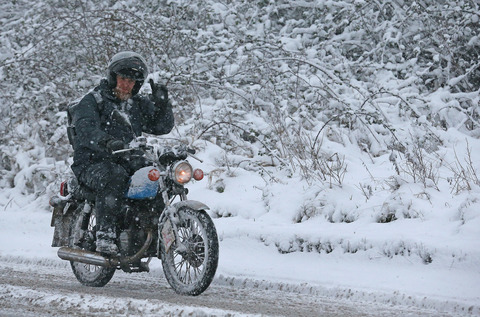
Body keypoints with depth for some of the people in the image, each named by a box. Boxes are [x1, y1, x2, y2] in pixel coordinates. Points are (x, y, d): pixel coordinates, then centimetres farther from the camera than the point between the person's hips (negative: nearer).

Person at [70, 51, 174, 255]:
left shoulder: (139, 105, 21)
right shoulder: (92, 101, 2)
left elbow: (162, 127, 13)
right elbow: (85, 129, -19)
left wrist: (161, 104, -7)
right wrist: (106, 141, -41)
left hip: (128, 163, 6)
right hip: (93, 163, -6)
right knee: (114, 177, -38)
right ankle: (105, 238, -41)